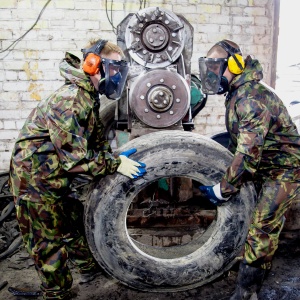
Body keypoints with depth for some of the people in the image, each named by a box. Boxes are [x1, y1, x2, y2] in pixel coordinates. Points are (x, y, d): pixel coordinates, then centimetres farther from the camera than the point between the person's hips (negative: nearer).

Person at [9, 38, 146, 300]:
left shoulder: (88, 98, 6)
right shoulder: (71, 100, -26)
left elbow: (97, 142, 9)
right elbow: (74, 157, -28)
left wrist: (116, 158, -6)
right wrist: (116, 165, -21)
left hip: (56, 176, 10)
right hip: (35, 178, -10)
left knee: (74, 222, 23)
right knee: (51, 241, 6)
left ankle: (89, 268, 44)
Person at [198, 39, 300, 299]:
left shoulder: (252, 96, -29)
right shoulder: (237, 94, 3)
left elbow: (249, 152, -32)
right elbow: (240, 139, 12)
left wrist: (223, 190, -25)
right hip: (265, 167, 9)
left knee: (262, 228, -9)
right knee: (263, 222, 18)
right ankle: (259, 265, 36)